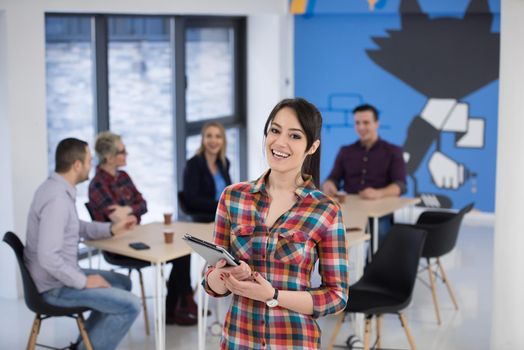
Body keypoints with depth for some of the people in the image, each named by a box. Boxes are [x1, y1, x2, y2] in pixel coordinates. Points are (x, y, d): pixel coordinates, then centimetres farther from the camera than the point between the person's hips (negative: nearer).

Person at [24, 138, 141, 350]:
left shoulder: (55, 188, 6)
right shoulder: (57, 199, -26)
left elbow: (76, 228, 22)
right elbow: (48, 256, -32)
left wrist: (111, 229, 11)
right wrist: (83, 282, -20)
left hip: (61, 276, 10)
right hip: (56, 286, -10)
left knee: (122, 282, 23)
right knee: (130, 305, -14)